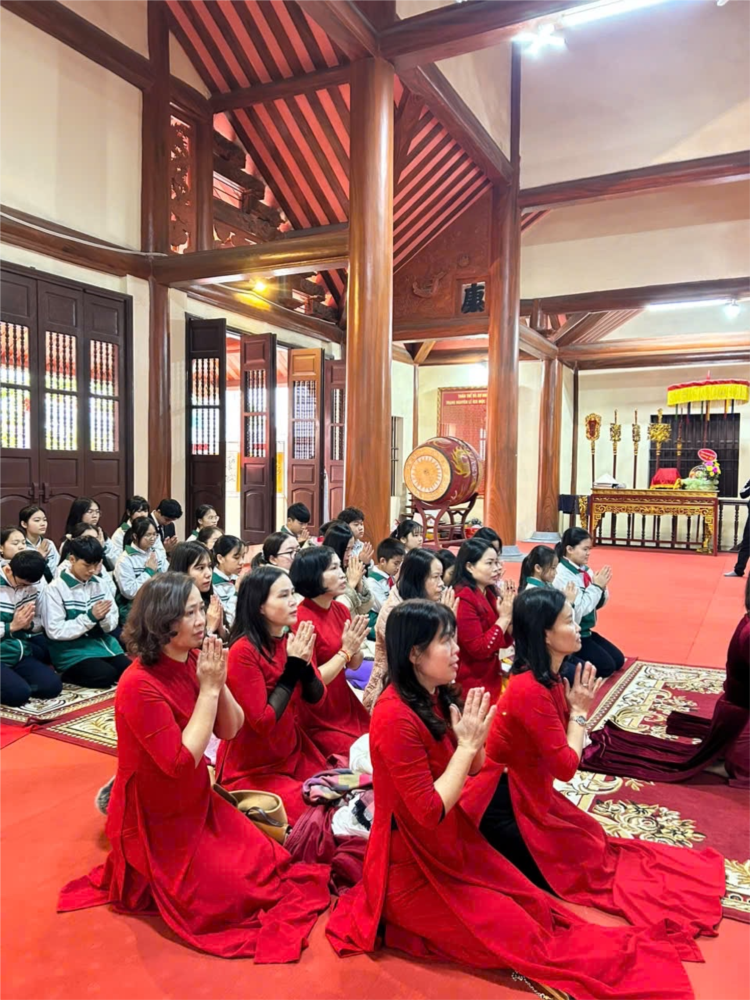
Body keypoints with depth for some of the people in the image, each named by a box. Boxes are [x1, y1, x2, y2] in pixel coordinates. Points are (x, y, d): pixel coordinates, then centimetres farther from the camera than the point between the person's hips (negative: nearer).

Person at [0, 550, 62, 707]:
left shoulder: (36, 584, -1)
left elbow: (40, 622, 7)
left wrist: (29, 624, -15)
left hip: (18, 654, 5)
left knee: (52, 685, -13)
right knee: (19, 693, -27)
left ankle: (15, 680, 10)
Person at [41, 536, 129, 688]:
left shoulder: (98, 584, 4)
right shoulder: (54, 589, -10)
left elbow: (112, 624, 4)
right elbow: (55, 631, -15)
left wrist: (103, 618, -20)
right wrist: (90, 617, -22)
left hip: (100, 642, 6)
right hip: (71, 650, -5)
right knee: (106, 675, -26)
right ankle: (70, 674, 1)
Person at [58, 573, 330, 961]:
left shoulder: (194, 662, -6)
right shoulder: (139, 685, -28)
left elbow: (230, 730, -1)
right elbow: (182, 762, -29)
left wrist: (219, 683, -19)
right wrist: (208, 689, -28)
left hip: (198, 803, 7)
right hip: (157, 820, -7)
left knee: (270, 865, 4)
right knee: (235, 894, -10)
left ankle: (173, 874, 22)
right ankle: (147, 878, 12)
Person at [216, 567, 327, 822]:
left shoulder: (293, 639, -1)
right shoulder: (243, 652, -22)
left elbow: (316, 697, 2)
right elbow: (263, 721, -23)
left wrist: (304, 663, -18)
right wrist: (292, 667, -24)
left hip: (294, 755, 7)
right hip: (253, 770, -6)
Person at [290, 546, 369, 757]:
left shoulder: (341, 610, 2)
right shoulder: (302, 619, -20)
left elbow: (354, 665, 9)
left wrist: (355, 646, -11)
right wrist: (345, 650, -19)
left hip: (345, 708, 7)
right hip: (317, 721, -7)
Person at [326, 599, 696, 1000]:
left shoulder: (436, 696, -2)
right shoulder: (396, 718, -29)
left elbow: (472, 768, 7)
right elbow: (429, 812, -26)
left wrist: (475, 739, -13)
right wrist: (467, 745, -22)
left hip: (452, 841, 8)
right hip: (414, 864, -8)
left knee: (538, 909, 4)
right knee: (518, 936, -3)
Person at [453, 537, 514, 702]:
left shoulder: (489, 594, 6)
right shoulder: (463, 599, -19)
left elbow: (505, 642, 10)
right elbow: (479, 649, -23)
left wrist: (509, 615, -6)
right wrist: (504, 617, -17)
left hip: (490, 679, 8)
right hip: (472, 685, -8)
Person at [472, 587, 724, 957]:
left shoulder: (548, 678, 0)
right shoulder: (531, 689, -30)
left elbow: (562, 754, 4)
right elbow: (566, 766, -22)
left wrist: (576, 706, -8)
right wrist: (579, 710, -12)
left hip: (531, 793, 8)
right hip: (507, 808, -8)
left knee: (595, 844, 15)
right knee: (586, 863, 4)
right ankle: (503, 860, 7)